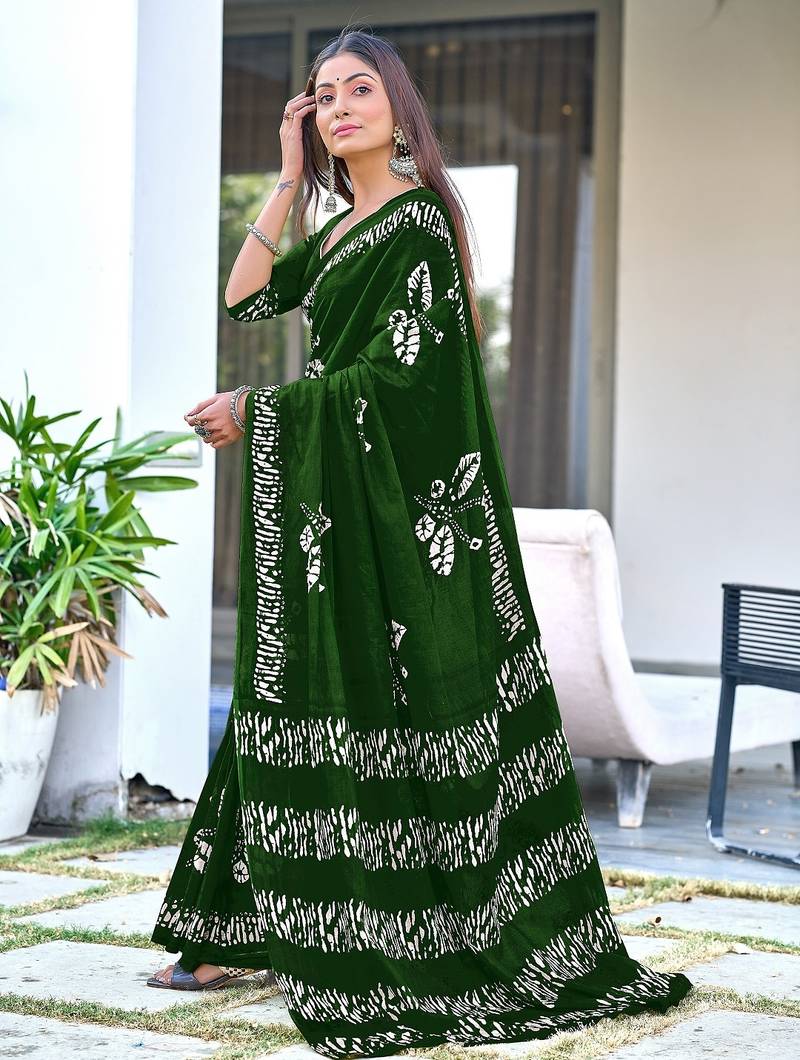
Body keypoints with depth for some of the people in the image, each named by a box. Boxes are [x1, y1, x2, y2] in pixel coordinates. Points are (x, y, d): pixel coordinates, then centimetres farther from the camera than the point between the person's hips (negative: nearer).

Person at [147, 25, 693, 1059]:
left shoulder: (417, 220, -10)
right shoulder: (341, 228, 17)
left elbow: (397, 368, -17)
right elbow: (245, 296, 15)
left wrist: (259, 410, -13)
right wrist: (290, 176, 9)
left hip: (386, 499, -9)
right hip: (321, 502, 9)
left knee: (367, 703, -8)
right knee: (292, 702, 9)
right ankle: (244, 931, 14)